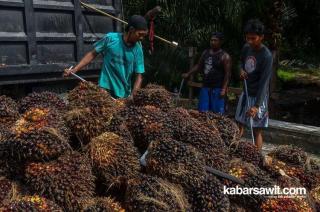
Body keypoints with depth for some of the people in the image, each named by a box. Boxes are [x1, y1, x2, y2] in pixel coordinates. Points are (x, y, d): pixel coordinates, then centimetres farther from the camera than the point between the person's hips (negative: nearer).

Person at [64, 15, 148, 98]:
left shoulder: (138, 49, -4)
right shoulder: (110, 38, -9)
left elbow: (139, 76, -4)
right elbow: (93, 54, 1)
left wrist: (133, 96, -17)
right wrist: (74, 70, -3)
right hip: (105, 89, -2)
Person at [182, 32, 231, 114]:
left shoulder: (225, 56, -8)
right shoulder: (205, 52, 11)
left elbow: (227, 74, -11)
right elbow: (199, 66, 19)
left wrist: (224, 89, -18)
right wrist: (188, 74, 9)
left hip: (217, 89, -6)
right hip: (205, 87, 6)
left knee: (217, 113, -6)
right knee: (202, 111, 8)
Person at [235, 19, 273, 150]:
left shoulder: (266, 56, -22)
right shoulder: (246, 48, -1)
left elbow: (264, 82, -25)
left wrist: (257, 105, -31)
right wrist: (241, 70, -5)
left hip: (258, 96, -7)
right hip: (246, 93, 7)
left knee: (256, 130, -3)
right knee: (239, 124, 14)